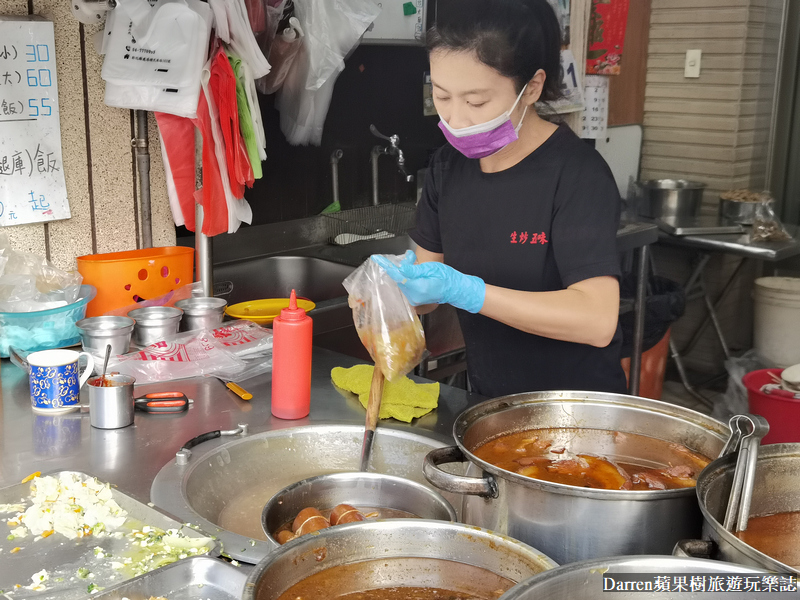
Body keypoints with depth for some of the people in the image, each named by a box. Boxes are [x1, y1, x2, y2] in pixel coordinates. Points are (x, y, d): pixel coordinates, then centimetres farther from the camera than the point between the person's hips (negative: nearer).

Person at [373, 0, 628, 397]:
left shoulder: (577, 174, -21)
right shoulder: (448, 167, -2)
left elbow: (597, 319, -29)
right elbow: (427, 290, 1)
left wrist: (461, 290, -35)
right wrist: (398, 283, -21)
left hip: (575, 407, -5)